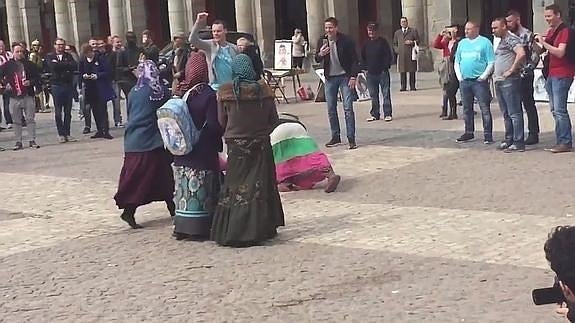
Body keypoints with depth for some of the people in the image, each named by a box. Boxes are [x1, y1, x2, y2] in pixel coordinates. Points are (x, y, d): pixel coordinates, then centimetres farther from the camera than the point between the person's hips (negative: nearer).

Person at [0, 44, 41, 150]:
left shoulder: (30, 65, 3)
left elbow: (37, 77, 7)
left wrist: (31, 82, -10)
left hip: (28, 96, -1)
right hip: (14, 97, 1)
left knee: (30, 119, 1)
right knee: (17, 121, 6)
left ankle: (32, 140, 7)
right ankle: (18, 142, 11)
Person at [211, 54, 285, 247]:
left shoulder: (225, 92, -9)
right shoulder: (263, 90, -6)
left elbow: (221, 122, -1)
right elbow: (274, 120, 1)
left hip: (236, 146, -1)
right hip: (261, 146, 1)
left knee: (236, 188, 5)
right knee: (260, 187, 10)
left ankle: (234, 233, 5)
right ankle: (261, 229, 16)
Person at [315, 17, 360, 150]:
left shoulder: (346, 40, -9)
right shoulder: (322, 41, 3)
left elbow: (354, 59, -5)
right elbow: (317, 60, 9)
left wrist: (353, 76, -13)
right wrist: (320, 54, -14)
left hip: (345, 77, -4)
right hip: (330, 78, 4)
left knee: (348, 108, -8)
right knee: (331, 109, 7)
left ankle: (351, 139, -5)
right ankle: (335, 137, 18)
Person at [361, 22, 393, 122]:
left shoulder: (383, 42, -3)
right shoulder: (366, 44, 10)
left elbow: (389, 56, -5)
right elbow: (363, 57, 20)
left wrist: (385, 67, -10)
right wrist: (366, 67, 9)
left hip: (382, 72, -5)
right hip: (371, 73, 5)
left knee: (386, 93, -3)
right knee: (373, 95, 9)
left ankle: (387, 114, 0)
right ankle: (375, 114, 15)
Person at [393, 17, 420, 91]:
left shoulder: (413, 31, 12)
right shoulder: (397, 33, 20)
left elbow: (418, 40, 8)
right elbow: (395, 44, 21)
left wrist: (412, 42, -11)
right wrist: (397, 50, 3)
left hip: (411, 54, -2)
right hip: (401, 55, 2)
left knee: (412, 71, -2)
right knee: (402, 71, -3)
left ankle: (412, 86, 2)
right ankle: (403, 87, -1)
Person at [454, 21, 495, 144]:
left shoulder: (485, 42, -3)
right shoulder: (462, 43, 14)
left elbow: (491, 62, -6)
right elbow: (457, 62, 18)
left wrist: (484, 76, -13)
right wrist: (459, 76, 6)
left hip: (479, 81, -6)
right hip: (464, 81, 6)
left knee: (485, 108, -7)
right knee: (467, 108, 12)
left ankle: (488, 135, -5)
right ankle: (469, 133, 22)